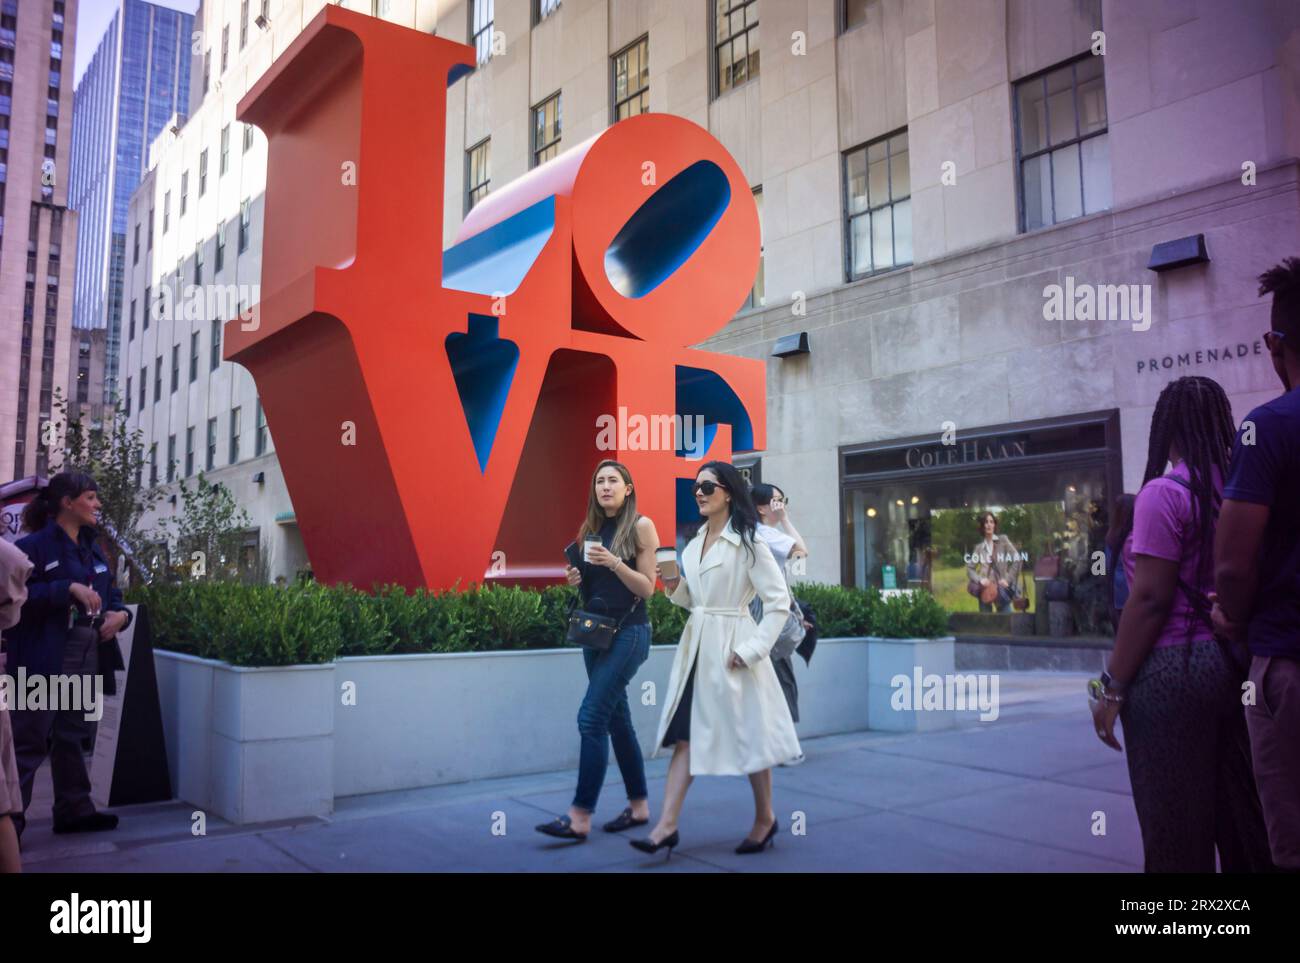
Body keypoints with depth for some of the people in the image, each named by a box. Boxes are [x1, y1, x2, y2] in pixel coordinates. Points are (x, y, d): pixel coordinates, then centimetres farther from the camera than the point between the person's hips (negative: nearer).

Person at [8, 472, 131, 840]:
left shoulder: (93, 551, 15)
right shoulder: (33, 546, -9)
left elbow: (112, 596, 19)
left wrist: (120, 614, -2)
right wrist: (69, 588, -24)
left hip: (85, 658, 8)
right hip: (45, 659, -8)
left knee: (71, 737, 17)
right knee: (28, 742, -2)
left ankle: (73, 810, 27)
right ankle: (9, 819, 5)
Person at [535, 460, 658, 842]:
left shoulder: (640, 526, -6)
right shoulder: (591, 528, 12)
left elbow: (647, 588, -9)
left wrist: (615, 563, -22)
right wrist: (575, 578, -1)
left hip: (628, 632, -7)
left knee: (592, 717, -13)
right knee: (617, 718, 11)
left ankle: (580, 817, -9)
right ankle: (639, 805, 21)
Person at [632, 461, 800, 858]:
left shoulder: (748, 542, -10)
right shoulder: (695, 542, 11)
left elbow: (779, 602, -12)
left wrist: (751, 649, -16)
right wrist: (674, 586, -1)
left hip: (730, 647, -7)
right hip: (695, 646, 7)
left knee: (747, 735, 6)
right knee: (685, 735, 4)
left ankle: (765, 819, 25)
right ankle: (667, 826, 7)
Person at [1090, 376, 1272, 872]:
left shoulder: (1165, 492, -12)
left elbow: (1150, 598, -16)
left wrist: (1112, 686, -12)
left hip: (1174, 669, -7)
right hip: (1232, 665, 7)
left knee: (1175, 828, 2)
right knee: (1241, 816, 14)